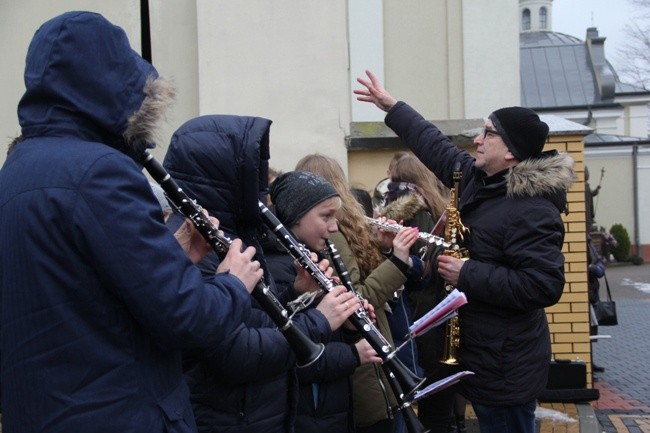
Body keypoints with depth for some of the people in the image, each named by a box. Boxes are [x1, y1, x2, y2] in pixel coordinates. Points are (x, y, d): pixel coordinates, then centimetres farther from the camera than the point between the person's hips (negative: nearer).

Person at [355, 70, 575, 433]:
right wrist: (391, 106, 23)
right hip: (482, 352, 9)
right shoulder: (480, 179, 5)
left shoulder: (533, 211, -22)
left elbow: (545, 286, -29)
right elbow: (437, 146, 19)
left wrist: (467, 275, -25)